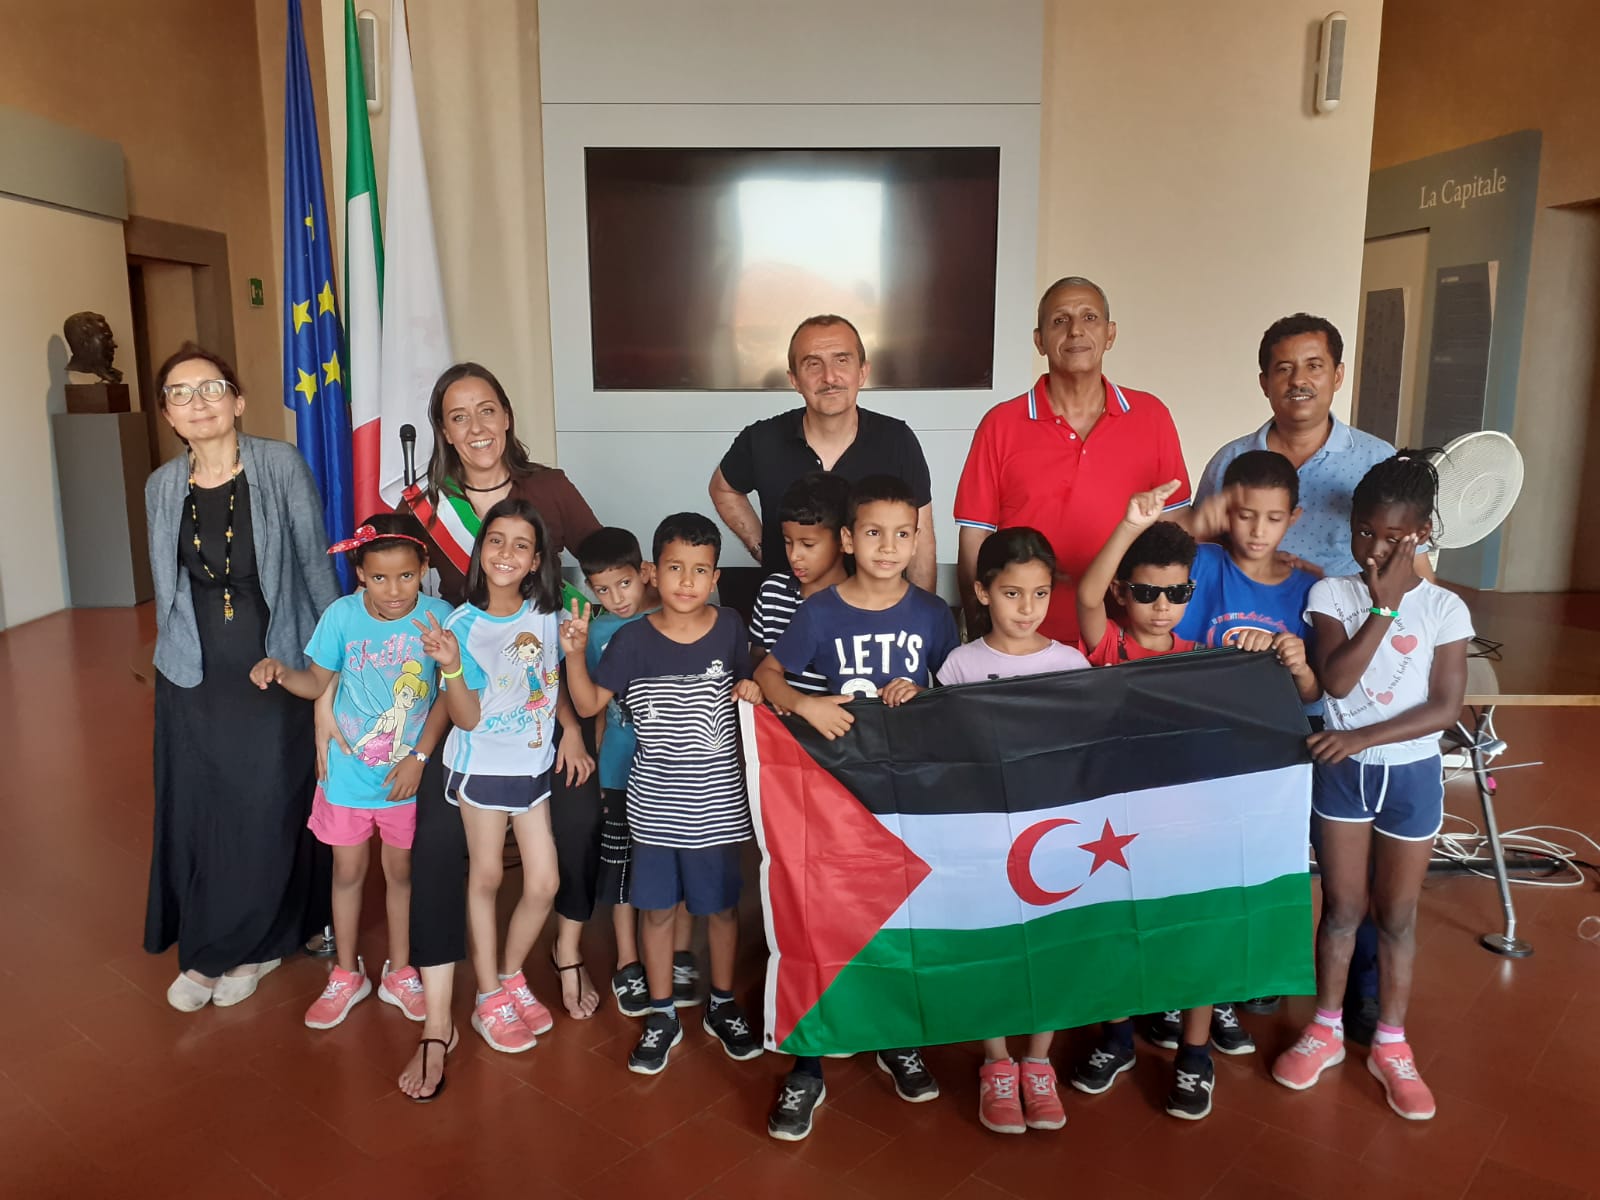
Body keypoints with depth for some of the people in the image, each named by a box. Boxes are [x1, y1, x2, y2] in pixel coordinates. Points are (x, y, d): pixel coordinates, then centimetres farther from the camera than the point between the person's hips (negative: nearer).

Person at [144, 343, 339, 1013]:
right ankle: (204, 951, 28)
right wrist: (176, 653, 14)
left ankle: (251, 946, 27)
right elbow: (167, 588, 14)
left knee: (270, 814, 5)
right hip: (194, 681, 3)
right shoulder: (161, 487, 6)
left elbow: (315, 564, -4)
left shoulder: (281, 466, -7)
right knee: (194, 815, 9)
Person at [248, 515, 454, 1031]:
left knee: (401, 870, 16)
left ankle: (399, 973, 36)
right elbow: (318, 682, -1)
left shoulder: (438, 617, -17)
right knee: (348, 871, 16)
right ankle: (346, 975, 37)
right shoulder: (342, 615, -14)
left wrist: (419, 756, -15)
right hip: (348, 771, 1)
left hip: (407, 774, -1)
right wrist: (280, 672, -20)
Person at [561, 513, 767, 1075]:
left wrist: (754, 691, -9)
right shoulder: (632, 640, -7)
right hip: (655, 804, 0)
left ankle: (723, 1005, 36)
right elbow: (589, 704, -3)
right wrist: (575, 654, -17)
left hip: (718, 802, 0)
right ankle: (662, 1016, 30)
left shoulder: (729, 628, -4)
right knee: (656, 907, 11)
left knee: (721, 904, 14)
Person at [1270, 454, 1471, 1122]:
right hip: (1341, 770, 1)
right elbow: (1334, 680, -19)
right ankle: (1326, 1030, 28)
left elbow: (1445, 708, -11)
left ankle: (1390, 1045, 28)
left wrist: (1364, 737, -19)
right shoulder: (1332, 594, -6)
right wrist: (1384, 607, -21)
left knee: (1396, 913, 11)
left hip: (1411, 773, 0)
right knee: (1341, 906, 11)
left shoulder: (1444, 609, -7)